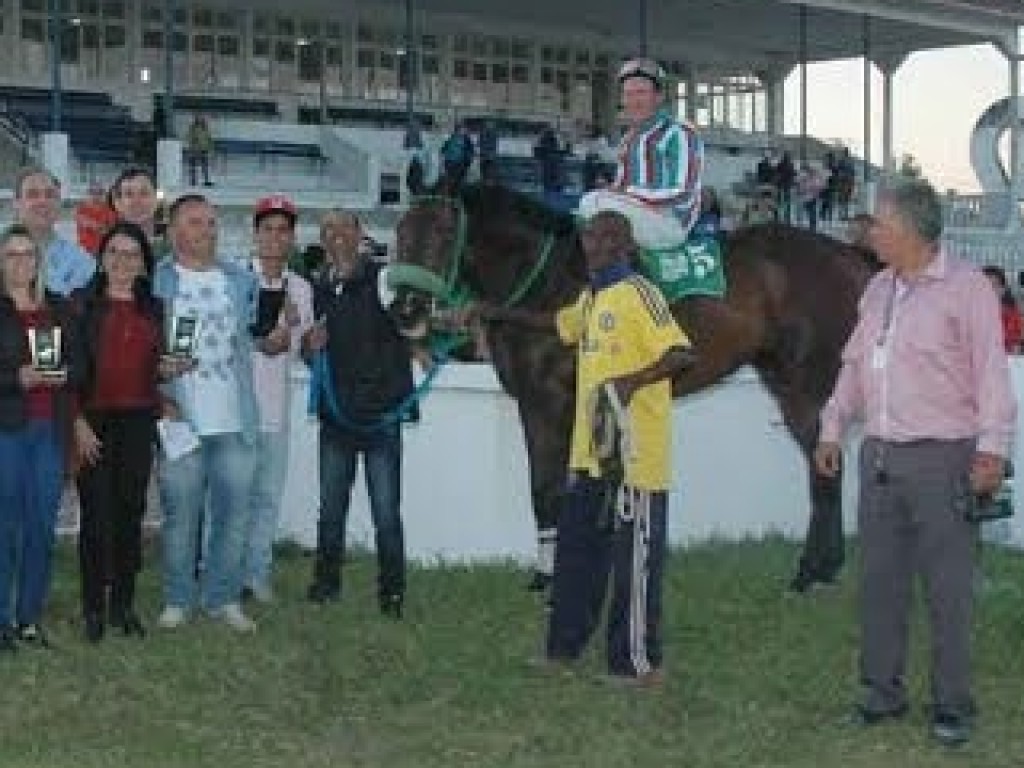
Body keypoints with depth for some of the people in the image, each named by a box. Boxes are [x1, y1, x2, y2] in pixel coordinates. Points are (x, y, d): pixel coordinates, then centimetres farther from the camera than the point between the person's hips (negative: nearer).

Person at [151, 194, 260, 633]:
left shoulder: (242, 280, 13)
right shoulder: (155, 281, 0)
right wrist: (160, 397, -10)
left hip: (236, 420, 4)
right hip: (181, 419, -4)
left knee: (232, 515, 6)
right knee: (180, 517, 2)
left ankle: (223, 598, 16)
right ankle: (177, 601, 13)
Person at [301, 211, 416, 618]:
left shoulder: (383, 279, -6)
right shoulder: (319, 289, 10)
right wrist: (309, 345, 0)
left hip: (380, 413, -5)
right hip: (335, 414, 5)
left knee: (386, 511, -2)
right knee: (330, 506, 14)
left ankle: (392, 591, 7)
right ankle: (326, 580, 28)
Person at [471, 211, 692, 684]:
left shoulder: (637, 294, -12)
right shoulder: (591, 298, 15)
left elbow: (681, 353, -20)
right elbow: (560, 323, 34)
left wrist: (633, 380, -32)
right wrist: (501, 315, 31)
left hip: (633, 454, -9)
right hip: (590, 451, 9)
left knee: (633, 558, -3)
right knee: (576, 551, 16)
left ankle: (639, 664, 4)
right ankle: (564, 646, 27)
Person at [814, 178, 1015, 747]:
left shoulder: (965, 288, -8)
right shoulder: (878, 290, 14)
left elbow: (991, 372, -11)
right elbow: (854, 365, 22)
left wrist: (992, 448, -18)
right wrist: (832, 429, 20)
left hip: (940, 459, -6)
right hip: (879, 457, 7)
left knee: (947, 587, -1)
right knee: (879, 581, 10)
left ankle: (952, 706, 8)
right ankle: (883, 693, 20)